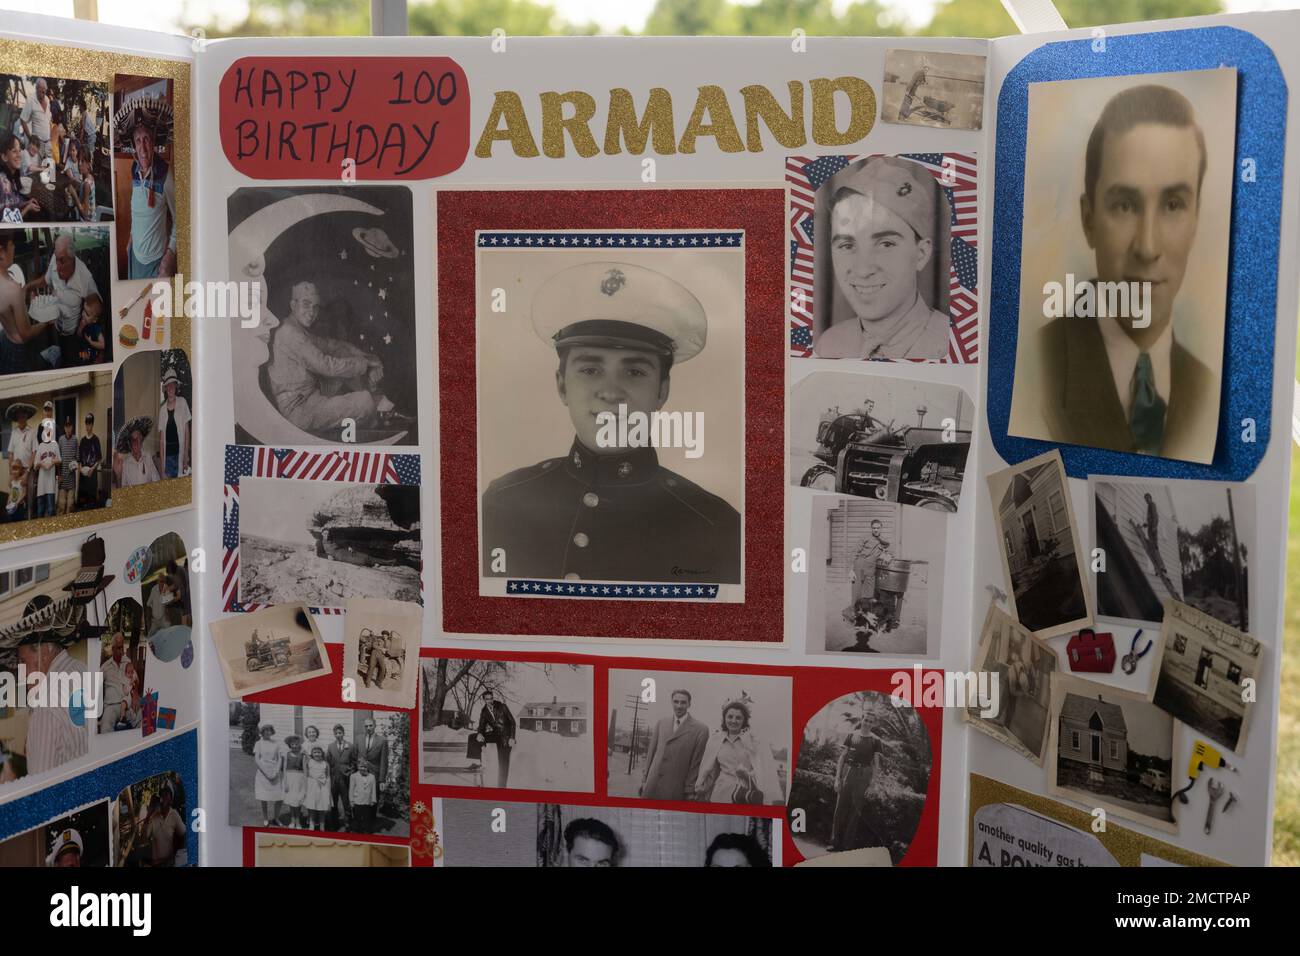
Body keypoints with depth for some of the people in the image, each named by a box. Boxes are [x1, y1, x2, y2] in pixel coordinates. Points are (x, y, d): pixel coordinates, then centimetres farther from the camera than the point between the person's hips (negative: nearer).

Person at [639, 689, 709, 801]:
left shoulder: (700, 730, -2)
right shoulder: (661, 724, 12)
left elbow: (696, 762, -3)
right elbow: (651, 752, 15)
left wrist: (690, 790, -4)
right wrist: (644, 780, 12)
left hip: (676, 791, -4)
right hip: (652, 787, 4)